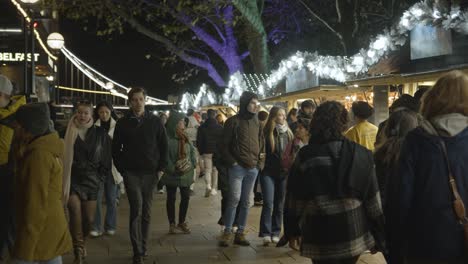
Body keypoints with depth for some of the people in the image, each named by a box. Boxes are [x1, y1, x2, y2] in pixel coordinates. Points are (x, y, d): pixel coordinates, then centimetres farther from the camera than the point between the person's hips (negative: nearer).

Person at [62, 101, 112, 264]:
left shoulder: (100, 134, 0)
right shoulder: (68, 132, -2)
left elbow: (107, 159, 6)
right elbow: (61, 155, 3)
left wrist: (100, 178, 2)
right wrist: (64, 179, 0)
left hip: (91, 180, 1)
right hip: (72, 179, -1)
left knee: (89, 219, 4)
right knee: (75, 212, -17)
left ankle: (80, 243, 34)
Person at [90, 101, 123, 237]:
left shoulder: (117, 127, -1)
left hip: (113, 167, 0)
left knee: (111, 199, 8)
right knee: (97, 198, -1)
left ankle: (110, 226, 20)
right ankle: (96, 227, 8)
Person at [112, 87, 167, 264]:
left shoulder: (155, 121, 4)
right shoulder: (123, 123, 3)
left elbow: (164, 146, 7)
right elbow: (116, 148, 8)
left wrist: (161, 168, 1)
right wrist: (122, 169, 0)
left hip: (150, 173, 1)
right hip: (131, 173, -1)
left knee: (146, 212, 9)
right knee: (137, 209, -12)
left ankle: (143, 248, 23)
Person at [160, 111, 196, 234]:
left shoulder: (185, 137, 7)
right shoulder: (167, 137, -14)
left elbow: (192, 151, 10)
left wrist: (192, 164, -4)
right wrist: (173, 169, -23)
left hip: (186, 173, 6)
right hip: (172, 174, -5)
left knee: (186, 198, 9)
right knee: (171, 199, 8)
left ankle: (182, 222, 25)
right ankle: (172, 224, 20)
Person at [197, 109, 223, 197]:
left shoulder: (202, 127, 0)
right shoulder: (220, 127, -3)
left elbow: (199, 142, 1)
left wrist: (201, 152, 9)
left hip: (206, 152, 0)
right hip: (217, 152, 0)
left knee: (208, 170, 5)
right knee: (215, 170, 10)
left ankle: (208, 185, -18)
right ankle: (214, 188, 11)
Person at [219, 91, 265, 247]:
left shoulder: (256, 123, 12)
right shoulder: (233, 121, -3)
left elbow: (262, 143, 18)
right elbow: (225, 144, -3)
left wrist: (260, 162, 8)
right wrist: (231, 162, -9)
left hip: (253, 168, 5)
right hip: (237, 167, -5)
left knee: (246, 202, 7)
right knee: (234, 199, -8)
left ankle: (240, 233, 15)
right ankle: (227, 233, 3)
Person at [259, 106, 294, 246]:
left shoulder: (289, 133, 5)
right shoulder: (267, 133, -6)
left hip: (284, 173, 3)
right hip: (269, 172, -3)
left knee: (280, 204, 7)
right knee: (268, 203, -8)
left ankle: (275, 233, 16)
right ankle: (266, 233, -2)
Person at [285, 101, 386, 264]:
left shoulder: (305, 157, -7)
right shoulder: (360, 155, -6)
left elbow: (295, 201, 0)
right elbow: (373, 203, -3)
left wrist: (292, 230, 13)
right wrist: (378, 238, 7)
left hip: (320, 240, -1)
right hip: (354, 236, 2)